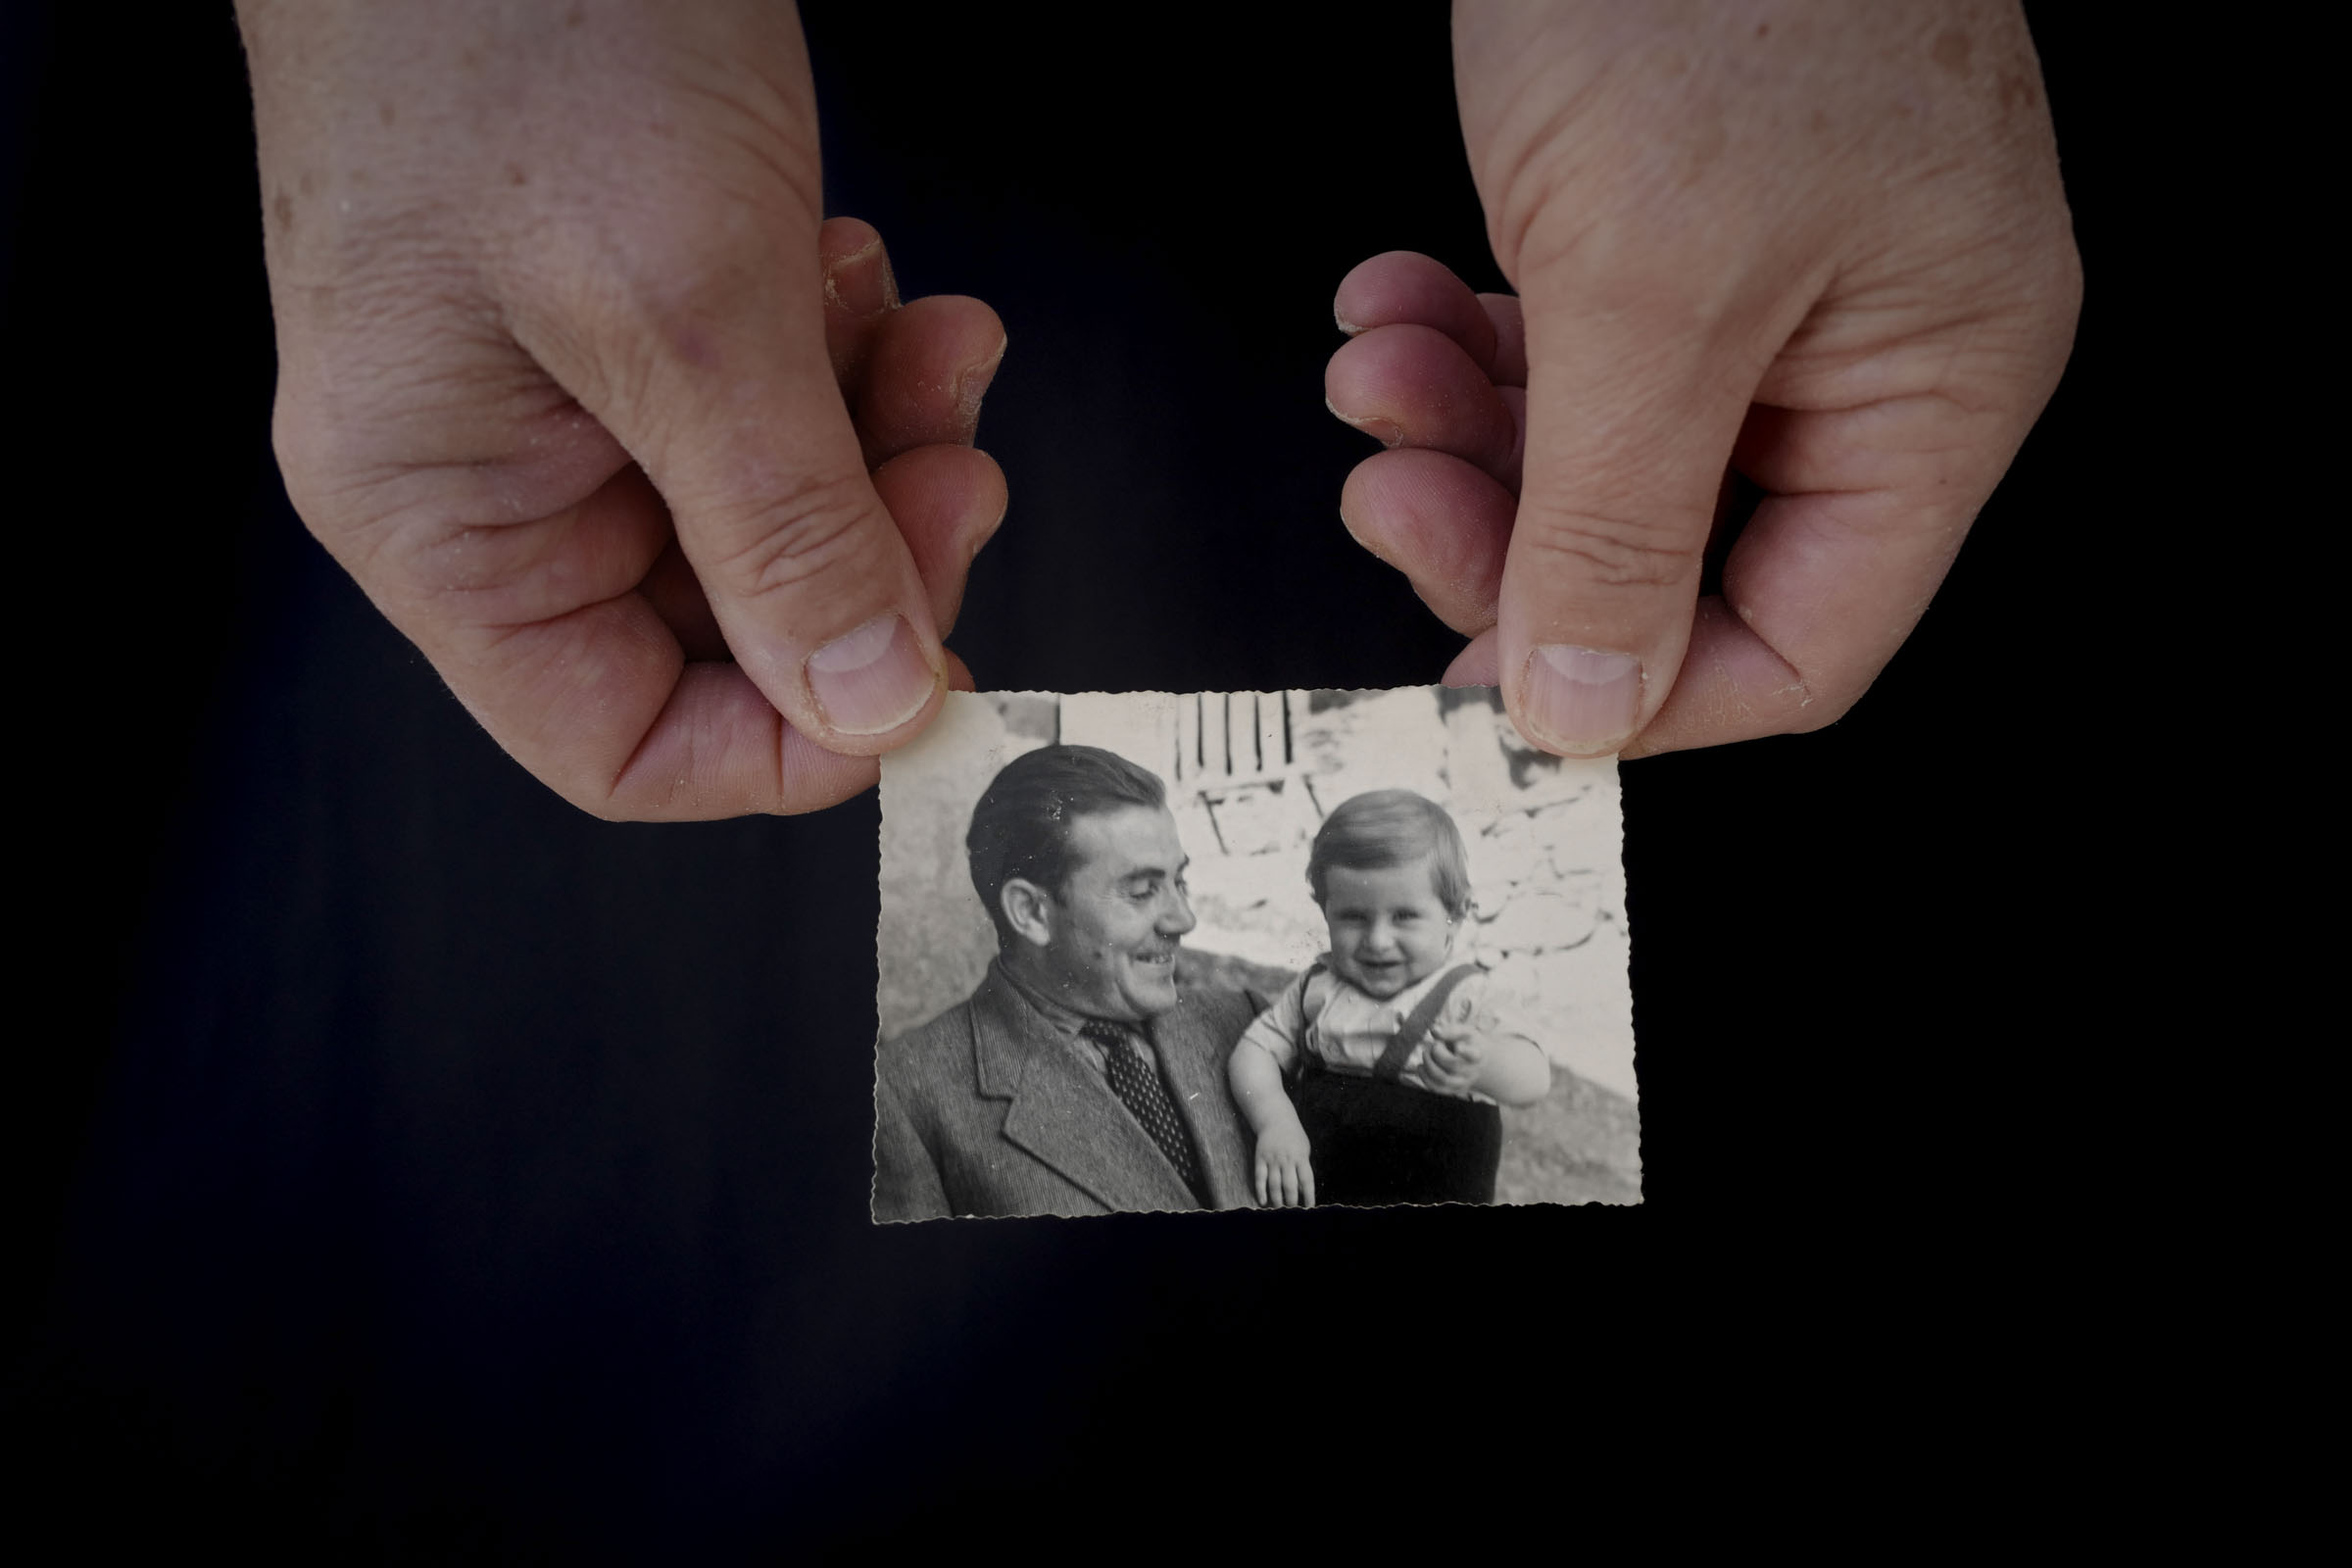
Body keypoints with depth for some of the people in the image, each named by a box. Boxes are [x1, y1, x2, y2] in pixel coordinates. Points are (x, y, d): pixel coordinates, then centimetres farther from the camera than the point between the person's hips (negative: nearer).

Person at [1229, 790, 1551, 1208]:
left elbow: (1535, 1079, -25)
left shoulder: (1455, 1001, -14)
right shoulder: (1317, 987, -3)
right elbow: (1254, 1049, -3)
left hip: (1435, 1193, -3)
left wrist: (1486, 1063, -48)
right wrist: (1274, 1121, -22)